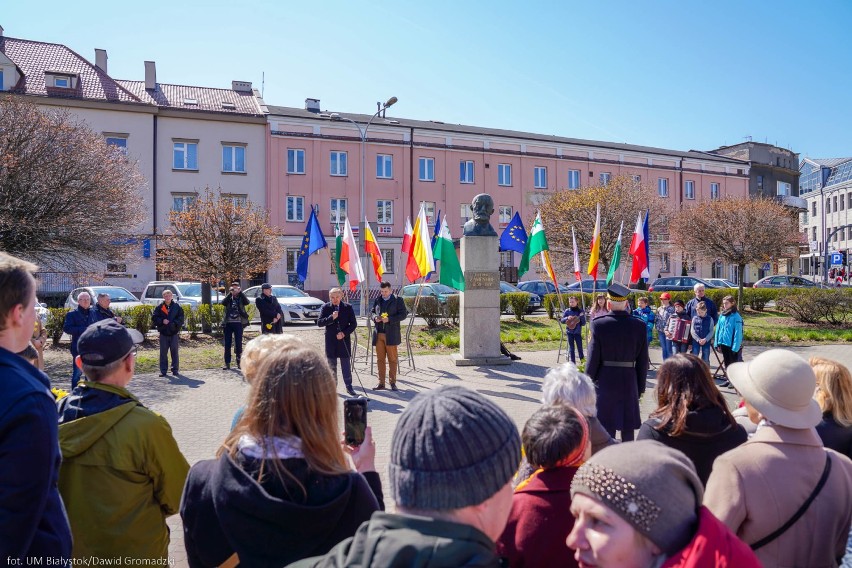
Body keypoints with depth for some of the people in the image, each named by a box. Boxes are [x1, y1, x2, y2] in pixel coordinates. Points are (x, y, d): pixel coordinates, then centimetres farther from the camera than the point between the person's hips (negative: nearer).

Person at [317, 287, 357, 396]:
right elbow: (319, 323, -5)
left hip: (344, 340, 0)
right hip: (331, 341, 1)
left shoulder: (348, 307, 0)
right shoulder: (326, 307, 0)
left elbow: (353, 324, 0)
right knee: (332, 366, 9)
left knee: (346, 366, 3)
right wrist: (331, 317, -19)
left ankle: (349, 386, 11)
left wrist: (344, 333, -13)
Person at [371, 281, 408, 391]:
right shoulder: (377, 300, 12)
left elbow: (403, 314, -5)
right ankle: (381, 382, 13)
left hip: (391, 334, -4)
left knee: (393, 359, 2)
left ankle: (392, 382, 9)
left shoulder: (398, 300, -1)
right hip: (378, 334, 4)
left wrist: (389, 319, -16)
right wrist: (375, 317, -3)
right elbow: (373, 312, 21)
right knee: (380, 359, 7)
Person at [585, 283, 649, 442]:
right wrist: (640, 387, 11)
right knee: (628, 429, 13)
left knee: (606, 429, 7)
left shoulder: (599, 325, -12)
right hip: (629, 382, 2)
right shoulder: (639, 326, -4)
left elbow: (593, 359, -9)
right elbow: (643, 361, 1)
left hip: (604, 382, -2)